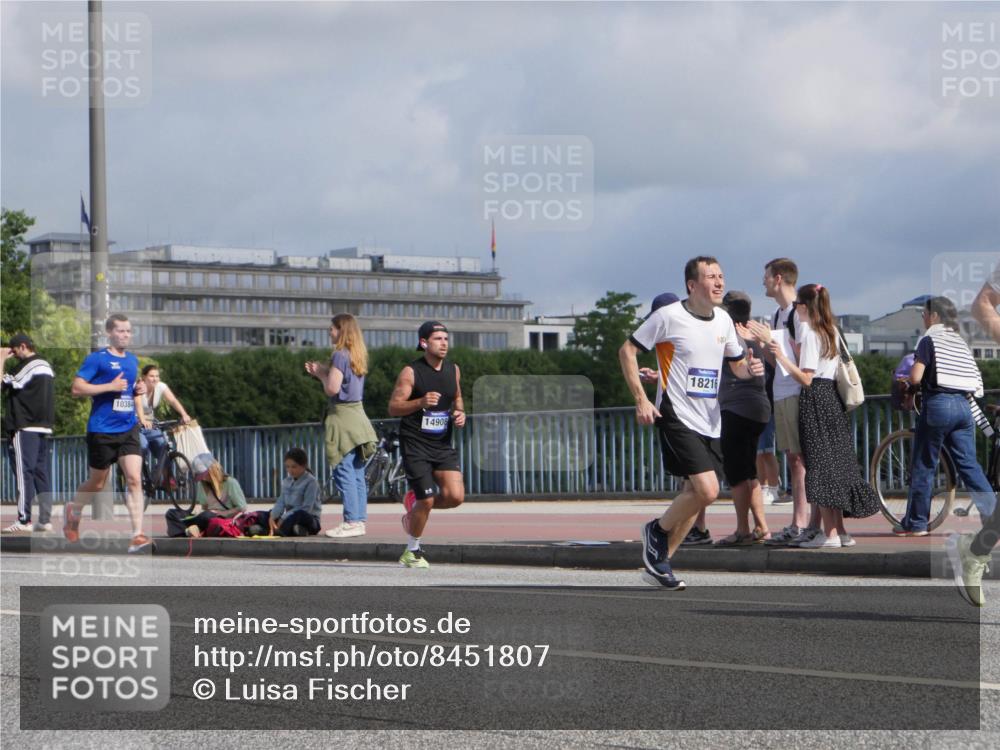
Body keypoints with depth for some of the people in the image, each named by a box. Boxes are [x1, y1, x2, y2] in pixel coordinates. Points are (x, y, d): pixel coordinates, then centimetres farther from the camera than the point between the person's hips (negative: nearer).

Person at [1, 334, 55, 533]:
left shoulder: (27, 367, -11)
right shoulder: (46, 366, 17)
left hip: (25, 429, -9)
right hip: (44, 428, 9)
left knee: (24, 473, -8)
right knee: (41, 474, 8)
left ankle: (24, 520, -10)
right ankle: (45, 520, 6)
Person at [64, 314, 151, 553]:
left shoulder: (132, 359, 13)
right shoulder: (97, 359, -6)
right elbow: (77, 389, -13)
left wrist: (138, 389, 7)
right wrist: (110, 386, -20)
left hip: (129, 428, 4)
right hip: (102, 431, -4)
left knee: (134, 479, -12)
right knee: (97, 483, 10)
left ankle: (137, 534, -15)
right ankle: (73, 511, 41)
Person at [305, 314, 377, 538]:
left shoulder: (340, 355, -12)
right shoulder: (357, 356, 14)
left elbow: (332, 388, -17)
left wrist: (321, 374, 0)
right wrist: (321, 372, 15)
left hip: (342, 415, -9)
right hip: (357, 414, 9)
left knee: (344, 472, -8)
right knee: (357, 474, 9)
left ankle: (351, 522, -11)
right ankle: (360, 520, 10)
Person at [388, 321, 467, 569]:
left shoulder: (453, 370, 7)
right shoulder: (411, 372, -9)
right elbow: (393, 408, -11)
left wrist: (460, 413, 3)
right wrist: (420, 402, -27)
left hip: (443, 445, 5)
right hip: (415, 445, -5)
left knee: (455, 496, -11)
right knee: (427, 500, -8)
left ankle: (414, 505, 20)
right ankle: (412, 551, 15)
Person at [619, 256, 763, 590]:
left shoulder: (723, 320, 9)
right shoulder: (669, 316, -10)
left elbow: (737, 365, 20)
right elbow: (627, 351, -4)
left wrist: (750, 369, -5)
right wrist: (641, 400, -12)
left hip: (710, 422, 7)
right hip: (677, 418, -7)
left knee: (695, 494, 8)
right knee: (707, 490, -18)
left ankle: (658, 562, 20)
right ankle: (657, 530, 7)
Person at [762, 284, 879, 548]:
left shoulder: (810, 332, -11)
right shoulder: (832, 331, 13)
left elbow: (806, 379, -15)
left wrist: (781, 357, -17)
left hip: (816, 399, -8)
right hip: (833, 397, 8)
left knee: (820, 466, -6)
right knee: (836, 464, 11)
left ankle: (829, 533, -8)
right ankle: (840, 530, 13)